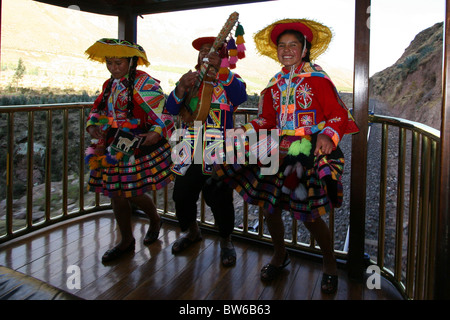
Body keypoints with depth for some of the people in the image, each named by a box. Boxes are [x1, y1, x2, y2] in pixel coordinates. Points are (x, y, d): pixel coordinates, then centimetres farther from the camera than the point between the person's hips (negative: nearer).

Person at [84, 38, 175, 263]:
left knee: (132, 193, -4)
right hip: (114, 149, 7)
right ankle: (126, 242, 27)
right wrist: (93, 126, 1)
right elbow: (99, 111, 21)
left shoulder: (144, 83, -10)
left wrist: (155, 134, -31)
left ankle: (155, 220, 31)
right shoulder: (110, 85, 13)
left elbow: (162, 113, -15)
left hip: (138, 149, -7)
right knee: (116, 194, 8)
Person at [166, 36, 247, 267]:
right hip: (190, 152, 4)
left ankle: (225, 241, 20)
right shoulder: (189, 79, 15)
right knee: (182, 195, 7)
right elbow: (172, 109, 1)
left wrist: (220, 70, -31)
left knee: (220, 198, -6)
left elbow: (240, 97, -19)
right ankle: (192, 232, 35)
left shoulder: (229, 80, 6)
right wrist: (182, 88, -19)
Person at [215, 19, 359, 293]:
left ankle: (330, 263, 25)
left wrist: (327, 136, -27)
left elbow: (339, 115, -8)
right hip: (280, 153, 6)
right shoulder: (275, 84, 12)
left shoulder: (318, 79, -4)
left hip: (311, 153, -5)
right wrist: (243, 132, 0)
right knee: (268, 207, 7)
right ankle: (280, 255, 35)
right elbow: (267, 120, 15)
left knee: (309, 216, -5)